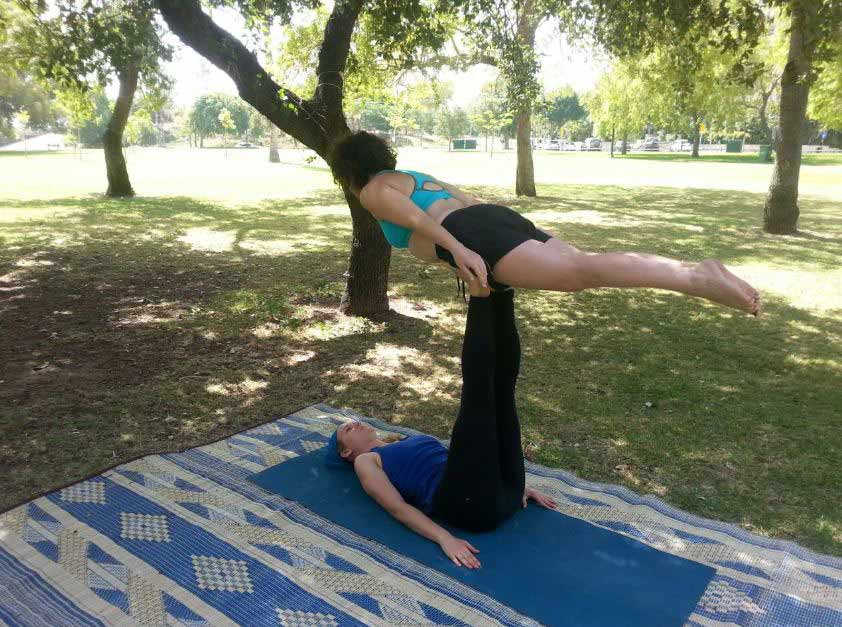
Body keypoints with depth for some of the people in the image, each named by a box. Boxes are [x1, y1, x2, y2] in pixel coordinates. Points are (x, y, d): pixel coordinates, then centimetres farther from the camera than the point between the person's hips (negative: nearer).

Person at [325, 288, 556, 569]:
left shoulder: (409, 441, 36)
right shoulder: (365, 462, 16)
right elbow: (398, 507, -1)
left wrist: (516, 485, 21)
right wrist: (445, 539, -18)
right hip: (472, 507, -7)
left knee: (502, 381, 0)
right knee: (476, 392, -24)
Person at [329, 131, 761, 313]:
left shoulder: (373, 191, 12)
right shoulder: (414, 176, 38)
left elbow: (414, 217, -8)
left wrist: (461, 251, -21)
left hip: (478, 237, -9)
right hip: (501, 217, 9)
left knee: (580, 272, -22)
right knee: (587, 265, 0)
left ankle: (700, 281, -33)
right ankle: (697, 270, -12)